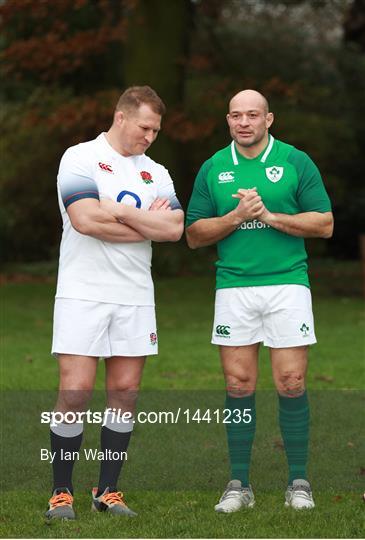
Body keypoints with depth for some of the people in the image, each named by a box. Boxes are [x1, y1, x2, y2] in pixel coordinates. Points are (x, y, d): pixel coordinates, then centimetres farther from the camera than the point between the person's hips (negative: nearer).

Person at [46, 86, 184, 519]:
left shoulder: (155, 172, 13)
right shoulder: (80, 158, -4)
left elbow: (174, 228, -2)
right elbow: (85, 220, -19)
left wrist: (121, 211, -11)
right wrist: (147, 222, -8)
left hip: (134, 297, 5)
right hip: (83, 293, -5)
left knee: (125, 391, 4)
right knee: (75, 392, -8)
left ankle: (107, 491, 12)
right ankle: (61, 493, 3)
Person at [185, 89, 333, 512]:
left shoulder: (296, 162, 3)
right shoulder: (213, 168, 9)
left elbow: (324, 223, -1)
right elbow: (194, 235, 9)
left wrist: (269, 215, -11)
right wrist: (236, 217, -8)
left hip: (288, 283, -2)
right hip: (233, 285, 2)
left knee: (291, 383, -3)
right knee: (239, 385, 2)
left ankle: (298, 481, 8)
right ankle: (239, 484, 10)